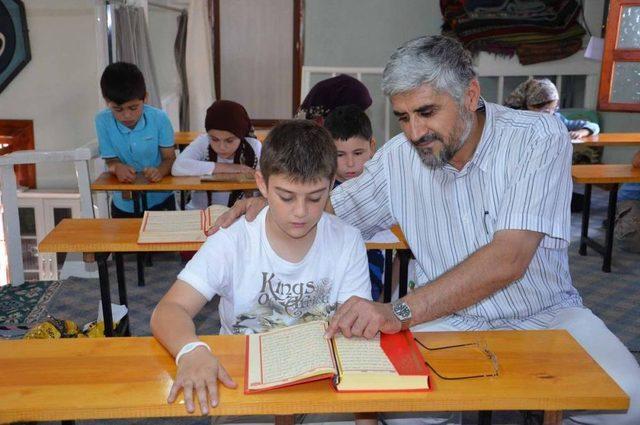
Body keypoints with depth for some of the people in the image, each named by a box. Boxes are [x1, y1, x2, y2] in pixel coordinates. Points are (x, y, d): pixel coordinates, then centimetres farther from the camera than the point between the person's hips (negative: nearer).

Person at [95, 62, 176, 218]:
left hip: (159, 200, -1)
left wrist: (160, 170, -29)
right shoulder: (103, 121, -10)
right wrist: (117, 167, -29)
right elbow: (111, 160, -5)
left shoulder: (159, 118, -12)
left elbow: (169, 158, -7)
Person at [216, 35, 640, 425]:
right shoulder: (398, 157, -2)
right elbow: (331, 205, 15)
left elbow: (507, 260, -26)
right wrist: (270, 202, -6)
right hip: (449, 320, 1)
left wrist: (401, 311, -35)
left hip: (546, 314, 0)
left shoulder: (540, 137, -14)